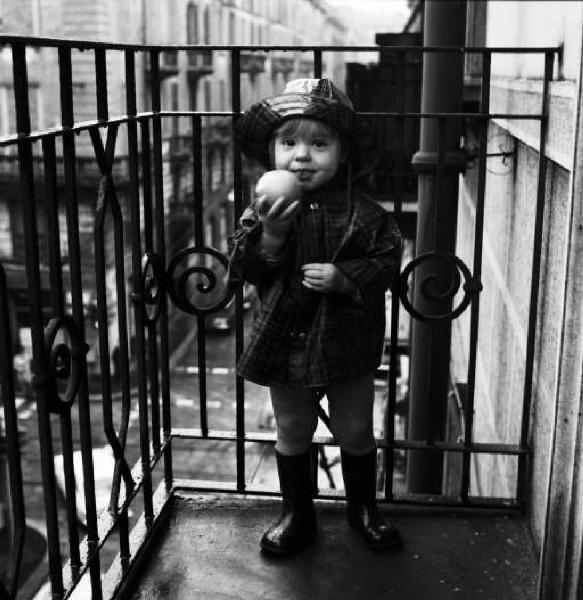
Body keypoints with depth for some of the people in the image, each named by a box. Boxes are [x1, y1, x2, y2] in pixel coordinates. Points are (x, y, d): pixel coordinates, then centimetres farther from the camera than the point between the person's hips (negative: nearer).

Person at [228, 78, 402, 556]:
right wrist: (268, 232, -27)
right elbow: (241, 269, -11)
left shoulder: (363, 211, -9)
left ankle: (364, 508, 39)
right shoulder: (264, 208, -6)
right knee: (292, 434, 16)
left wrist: (344, 277, -23)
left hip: (348, 343, 0)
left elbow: (387, 261, -8)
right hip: (285, 342, 1)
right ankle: (298, 514, 36)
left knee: (356, 431, 16)